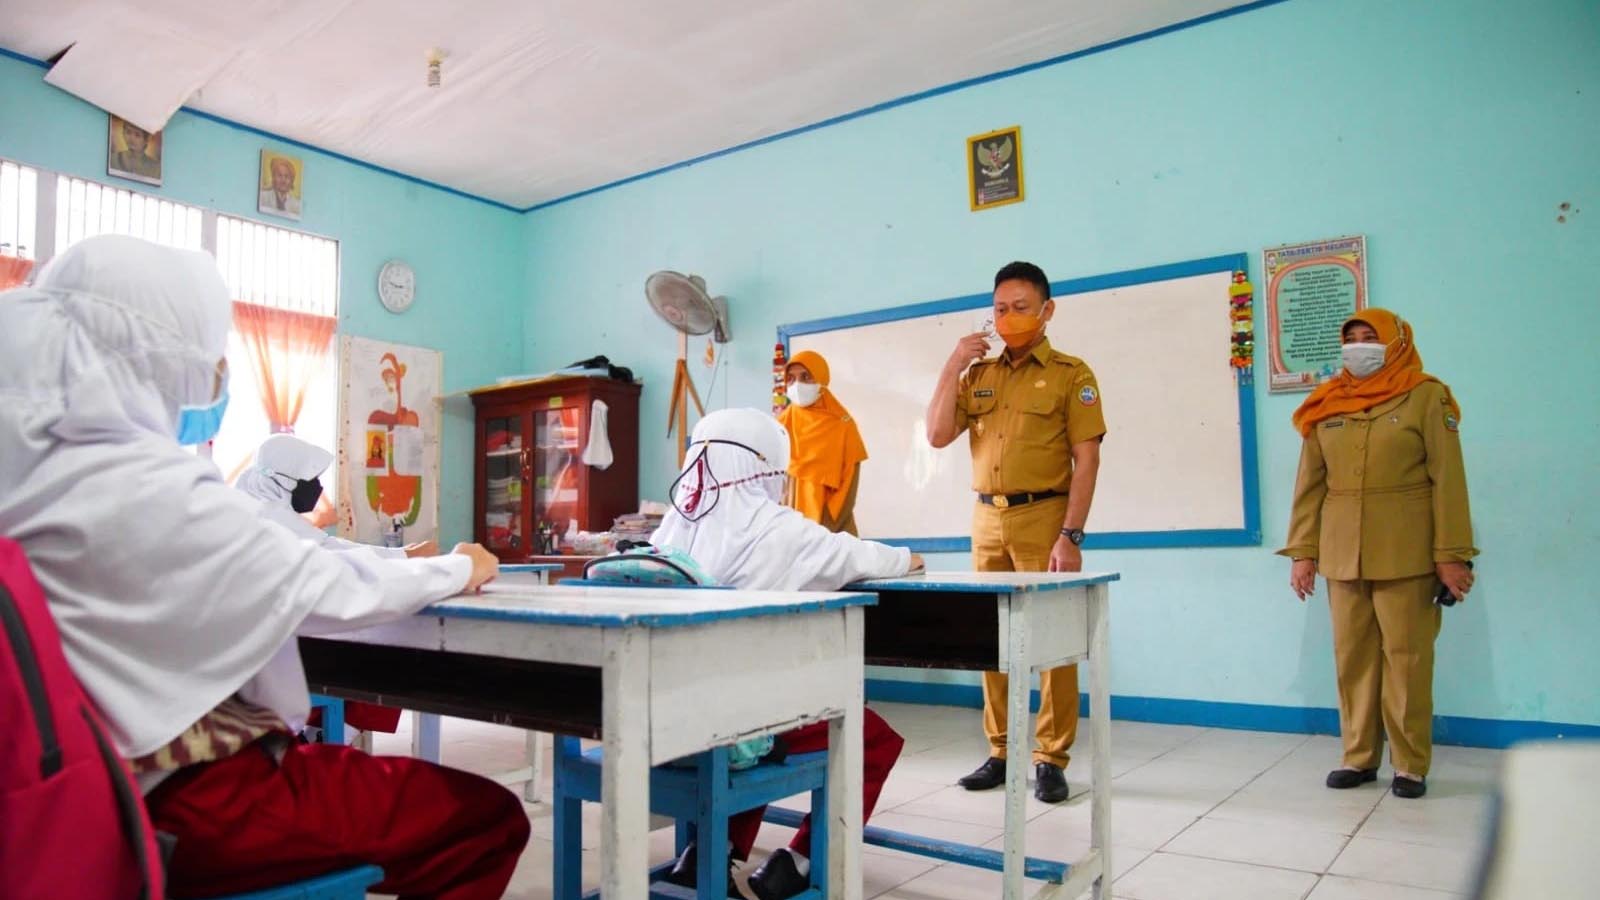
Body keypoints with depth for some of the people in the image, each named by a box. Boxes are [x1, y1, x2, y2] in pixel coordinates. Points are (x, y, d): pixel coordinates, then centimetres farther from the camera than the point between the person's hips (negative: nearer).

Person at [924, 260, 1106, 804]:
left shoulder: (1070, 374, -1)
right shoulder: (977, 375, 13)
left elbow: (1086, 460, -7)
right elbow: (938, 436, 4)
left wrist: (1071, 536, -14)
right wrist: (953, 366, -1)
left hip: (1043, 518, -5)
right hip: (987, 520, 5)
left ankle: (1051, 760, 11)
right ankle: (1000, 753, 20)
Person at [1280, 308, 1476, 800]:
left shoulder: (1426, 396, 1)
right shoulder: (1326, 404, 10)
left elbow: (1447, 479, -4)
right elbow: (1310, 484, 9)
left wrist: (1452, 554, -8)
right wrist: (1302, 551, 4)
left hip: (1404, 554, -3)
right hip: (1342, 554, 3)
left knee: (1407, 657, 1)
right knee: (1352, 656, 7)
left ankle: (1411, 765, 14)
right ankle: (1359, 756, 18)